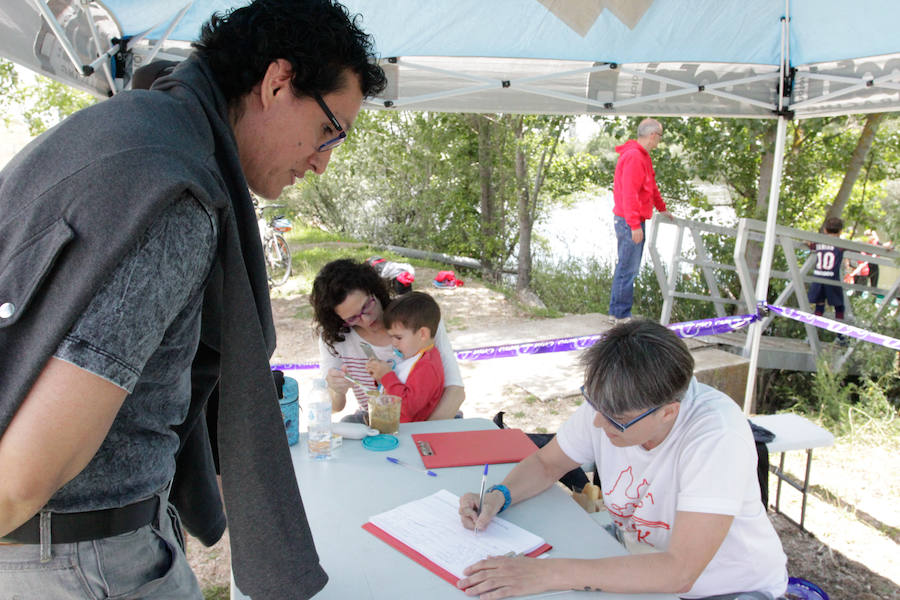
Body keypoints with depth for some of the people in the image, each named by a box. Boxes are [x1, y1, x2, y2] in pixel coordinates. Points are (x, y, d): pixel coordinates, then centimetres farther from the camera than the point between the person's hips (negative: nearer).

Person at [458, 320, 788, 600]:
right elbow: (546, 463, 2)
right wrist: (497, 496, -17)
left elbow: (679, 571, -34)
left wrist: (551, 574, -37)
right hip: (643, 557, 5)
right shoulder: (609, 402, -15)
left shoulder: (718, 436, -31)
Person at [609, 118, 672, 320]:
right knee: (628, 268, -6)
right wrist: (635, 225, -25)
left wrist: (662, 209, 39)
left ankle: (619, 312, 21)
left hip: (633, 221, 11)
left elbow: (650, 186, 30)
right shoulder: (634, 157, -17)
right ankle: (621, 314, 1)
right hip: (630, 222, -11)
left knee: (627, 267, 14)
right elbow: (629, 193, -23)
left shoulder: (642, 156, 17)